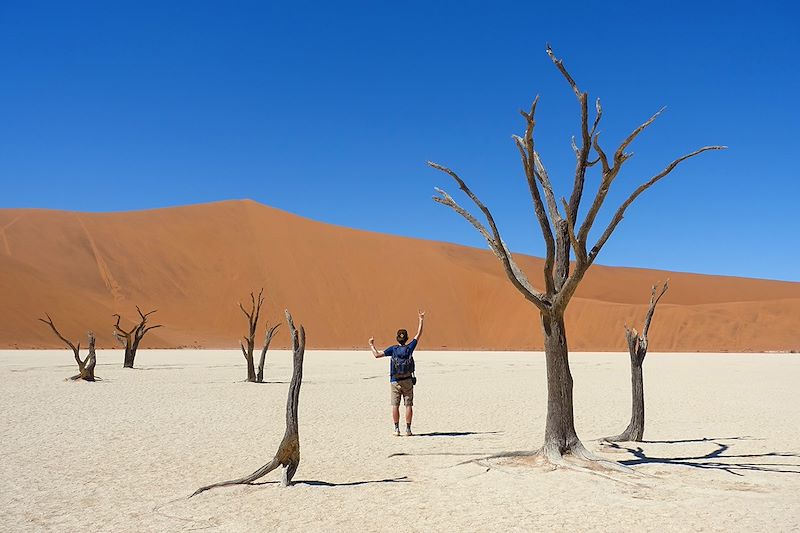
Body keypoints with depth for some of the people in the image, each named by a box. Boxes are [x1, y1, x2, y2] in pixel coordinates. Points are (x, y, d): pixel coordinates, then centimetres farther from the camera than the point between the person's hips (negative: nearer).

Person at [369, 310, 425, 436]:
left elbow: (377, 355, -12)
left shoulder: (393, 349, -6)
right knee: (408, 405, 4)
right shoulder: (409, 348, -3)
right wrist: (421, 320, 13)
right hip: (408, 381, 1)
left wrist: (371, 345, 5)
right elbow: (418, 335, 7)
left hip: (395, 381, -1)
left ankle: (396, 430, 2)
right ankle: (408, 429, 4)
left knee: (395, 406, 3)